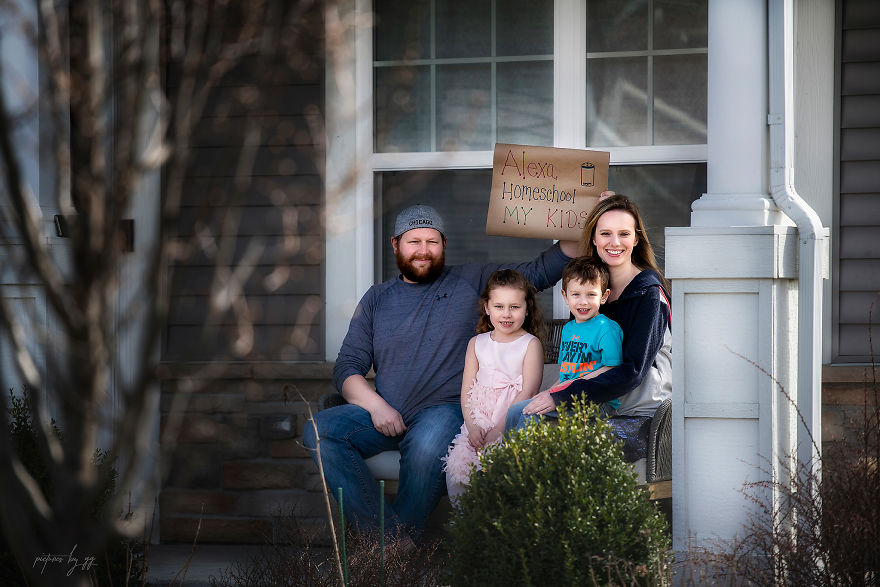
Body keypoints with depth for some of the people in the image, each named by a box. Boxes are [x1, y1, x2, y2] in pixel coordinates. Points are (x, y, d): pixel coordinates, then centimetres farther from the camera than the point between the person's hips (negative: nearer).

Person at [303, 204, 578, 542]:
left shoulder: (471, 282, 14)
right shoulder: (377, 299, 19)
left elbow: (543, 271, 10)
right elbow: (347, 367, 13)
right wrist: (376, 406, -7)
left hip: (447, 409, -3)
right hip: (385, 415, 4)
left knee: (428, 443, -39)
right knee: (319, 431, -24)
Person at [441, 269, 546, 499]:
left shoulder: (531, 344, 3)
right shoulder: (477, 344, 16)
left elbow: (527, 393, -5)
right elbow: (467, 391, 12)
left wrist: (499, 429, -14)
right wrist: (472, 426, -7)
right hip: (478, 423, 4)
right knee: (456, 465, -20)